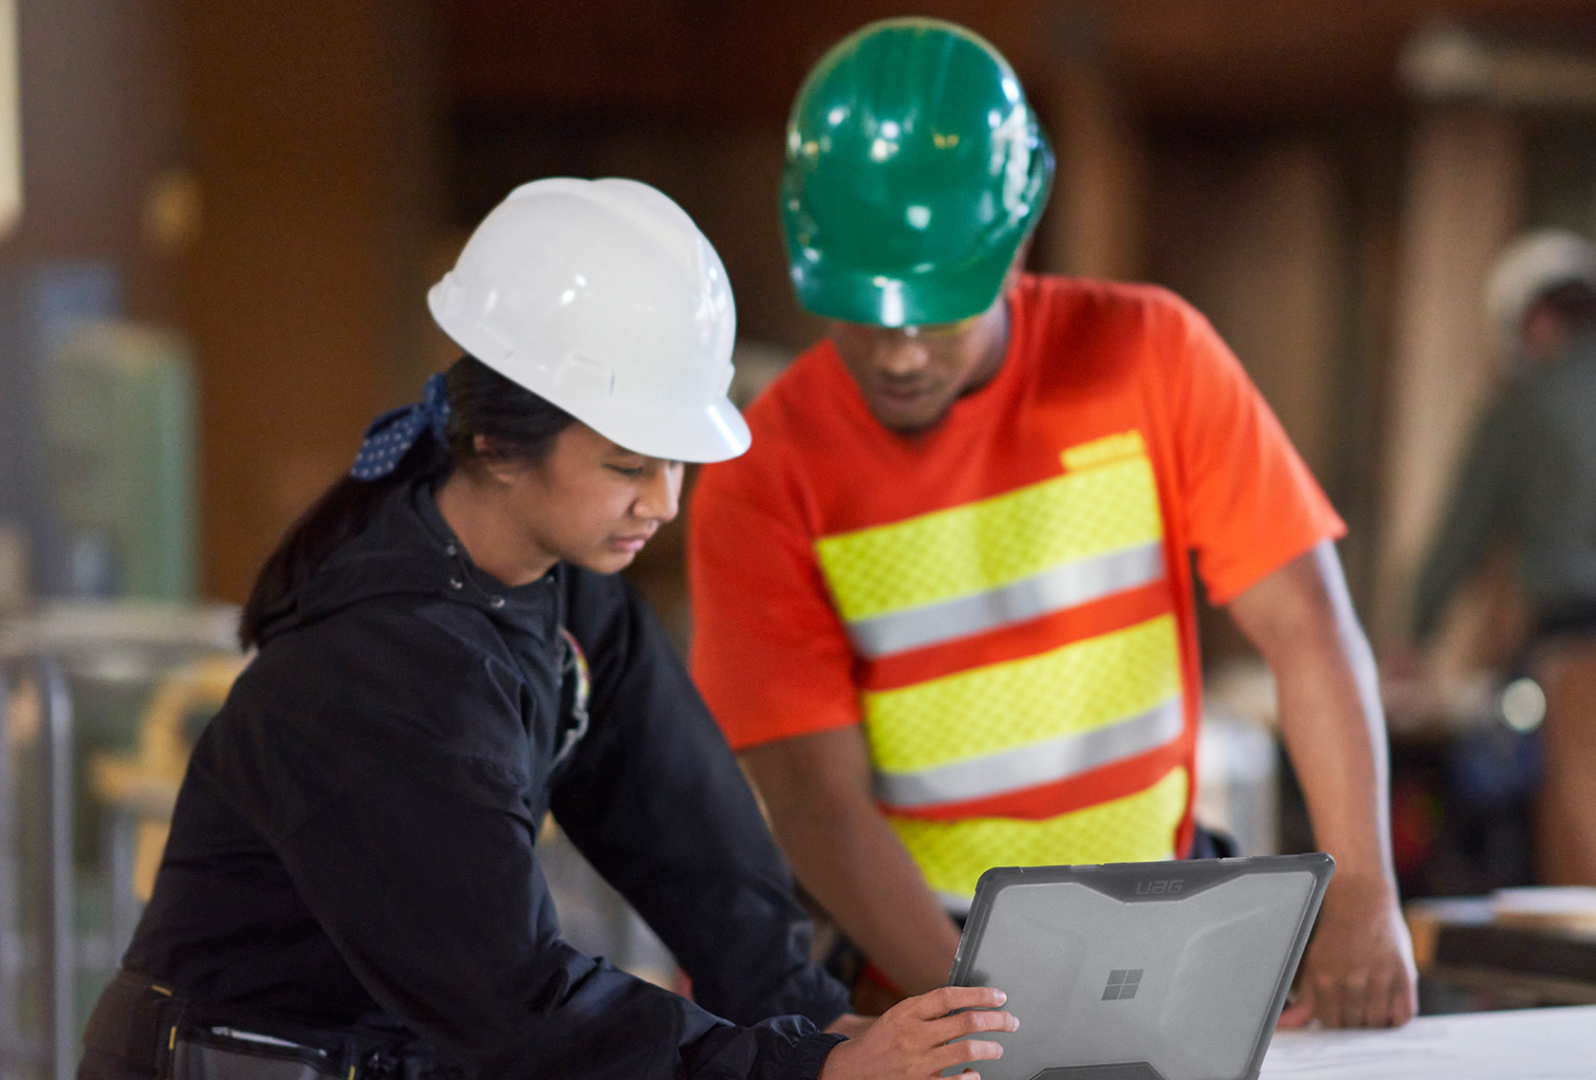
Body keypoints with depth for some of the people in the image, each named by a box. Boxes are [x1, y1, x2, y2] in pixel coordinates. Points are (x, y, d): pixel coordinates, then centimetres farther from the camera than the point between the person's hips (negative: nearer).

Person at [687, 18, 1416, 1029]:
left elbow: (1306, 625, -4)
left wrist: (1362, 900, -14)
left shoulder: (1151, 359, -3)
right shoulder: (764, 482, -9)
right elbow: (819, 797, -12)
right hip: (899, 962, -1)